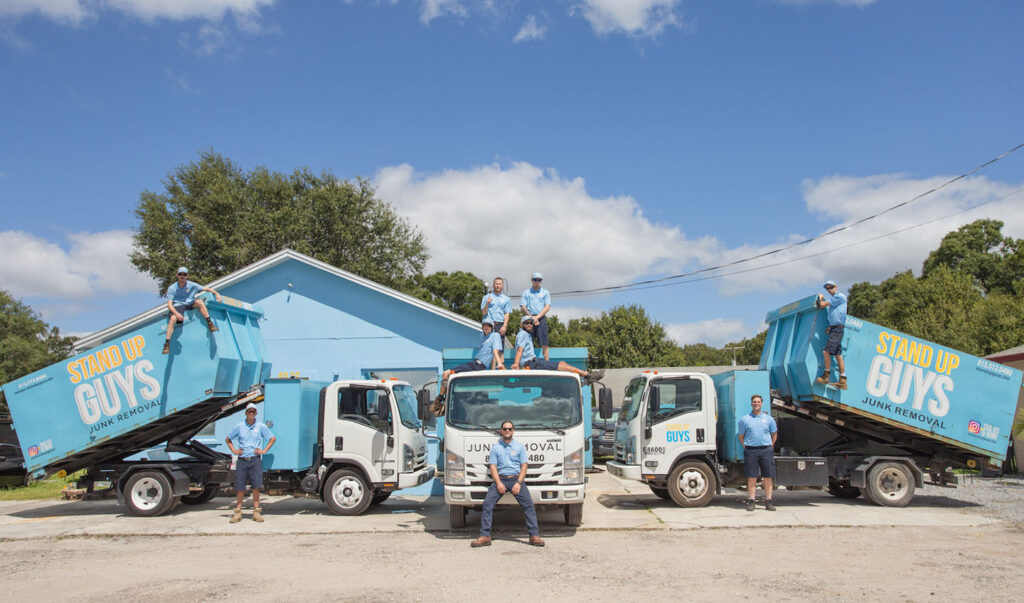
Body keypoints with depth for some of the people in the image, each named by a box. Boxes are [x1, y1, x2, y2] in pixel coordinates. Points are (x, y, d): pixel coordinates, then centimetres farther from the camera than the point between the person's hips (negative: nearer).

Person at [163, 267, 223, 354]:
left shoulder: (192, 285, 2)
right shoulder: (172, 288, -4)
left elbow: (206, 289, 5)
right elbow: (169, 304, -10)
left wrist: (216, 293, -14)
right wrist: (177, 314, -28)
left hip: (190, 304, 2)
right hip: (177, 307, -2)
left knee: (199, 301, -27)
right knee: (173, 318, -32)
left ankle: (209, 323, -26)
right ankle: (167, 343, -34)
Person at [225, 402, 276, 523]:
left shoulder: (261, 426, 4)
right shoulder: (239, 426, 6)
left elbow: (273, 438, 11)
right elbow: (228, 439, 19)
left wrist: (264, 450, 3)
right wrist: (233, 450, 7)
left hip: (255, 460, -1)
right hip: (242, 460, 1)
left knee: (256, 485, -6)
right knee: (240, 487, 2)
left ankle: (256, 511, 1)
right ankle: (238, 512, 11)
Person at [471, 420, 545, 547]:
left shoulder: (519, 446, 9)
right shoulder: (495, 447, 8)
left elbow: (524, 465, 4)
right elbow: (493, 466, 3)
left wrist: (518, 483, -9)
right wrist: (498, 483, -10)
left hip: (516, 479, 0)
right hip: (500, 479, 0)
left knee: (528, 505, -13)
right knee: (487, 504, -13)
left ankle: (534, 535, -8)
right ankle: (485, 536, -9)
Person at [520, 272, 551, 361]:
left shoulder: (545, 292, 13)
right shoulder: (526, 293, 15)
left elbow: (547, 307, 3)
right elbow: (523, 307, 6)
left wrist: (537, 317, -10)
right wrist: (531, 317, -10)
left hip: (541, 318, -1)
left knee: (544, 343, -7)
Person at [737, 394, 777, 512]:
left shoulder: (768, 418, 10)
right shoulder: (744, 419, 6)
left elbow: (774, 434, 18)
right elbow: (741, 436, 11)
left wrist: (770, 447, 11)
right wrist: (746, 448, 3)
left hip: (766, 450, 1)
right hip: (751, 450, -1)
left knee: (768, 477, 2)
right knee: (752, 478, 0)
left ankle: (768, 501, 9)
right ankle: (751, 501, 4)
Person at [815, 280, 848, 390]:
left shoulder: (839, 296, -7)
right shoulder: (834, 299, 22)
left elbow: (823, 305, -11)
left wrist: (821, 297, 10)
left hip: (837, 328, -10)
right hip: (834, 328, 10)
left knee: (826, 351, -15)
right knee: (838, 355, 7)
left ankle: (826, 376, -8)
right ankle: (842, 381, 7)